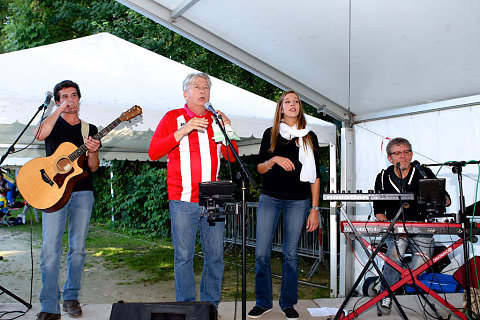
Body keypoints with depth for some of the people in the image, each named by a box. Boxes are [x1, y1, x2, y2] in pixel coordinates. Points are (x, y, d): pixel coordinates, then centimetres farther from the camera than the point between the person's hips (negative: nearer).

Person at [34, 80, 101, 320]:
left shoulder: (90, 129, 15)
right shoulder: (53, 124, 11)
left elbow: (93, 167, 8)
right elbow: (39, 134, -16)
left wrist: (92, 152, -13)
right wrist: (60, 110, -10)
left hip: (82, 193, 2)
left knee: (77, 248, 4)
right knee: (50, 248, -10)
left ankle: (71, 298, 17)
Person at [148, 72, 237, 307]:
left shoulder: (216, 119, 15)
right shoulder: (173, 118, 6)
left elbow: (231, 157, 12)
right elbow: (153, 152, -5)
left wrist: (227, 129, -3)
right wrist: (183, 131, -14)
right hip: (183, 202, -3)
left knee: (215, 255, 5)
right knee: (184, 256, 1)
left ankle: (211, 305, 19)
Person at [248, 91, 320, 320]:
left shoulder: (309, 137, 10)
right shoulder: (270, 134, 10)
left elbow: (315, 175, 8)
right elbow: (260, 168, 8)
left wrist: (314, 209, 2)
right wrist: (274, 160, -13)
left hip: (298, 200, 0)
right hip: (270, 198, 0)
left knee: (291, 253, 2)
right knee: (261, 252, -3)